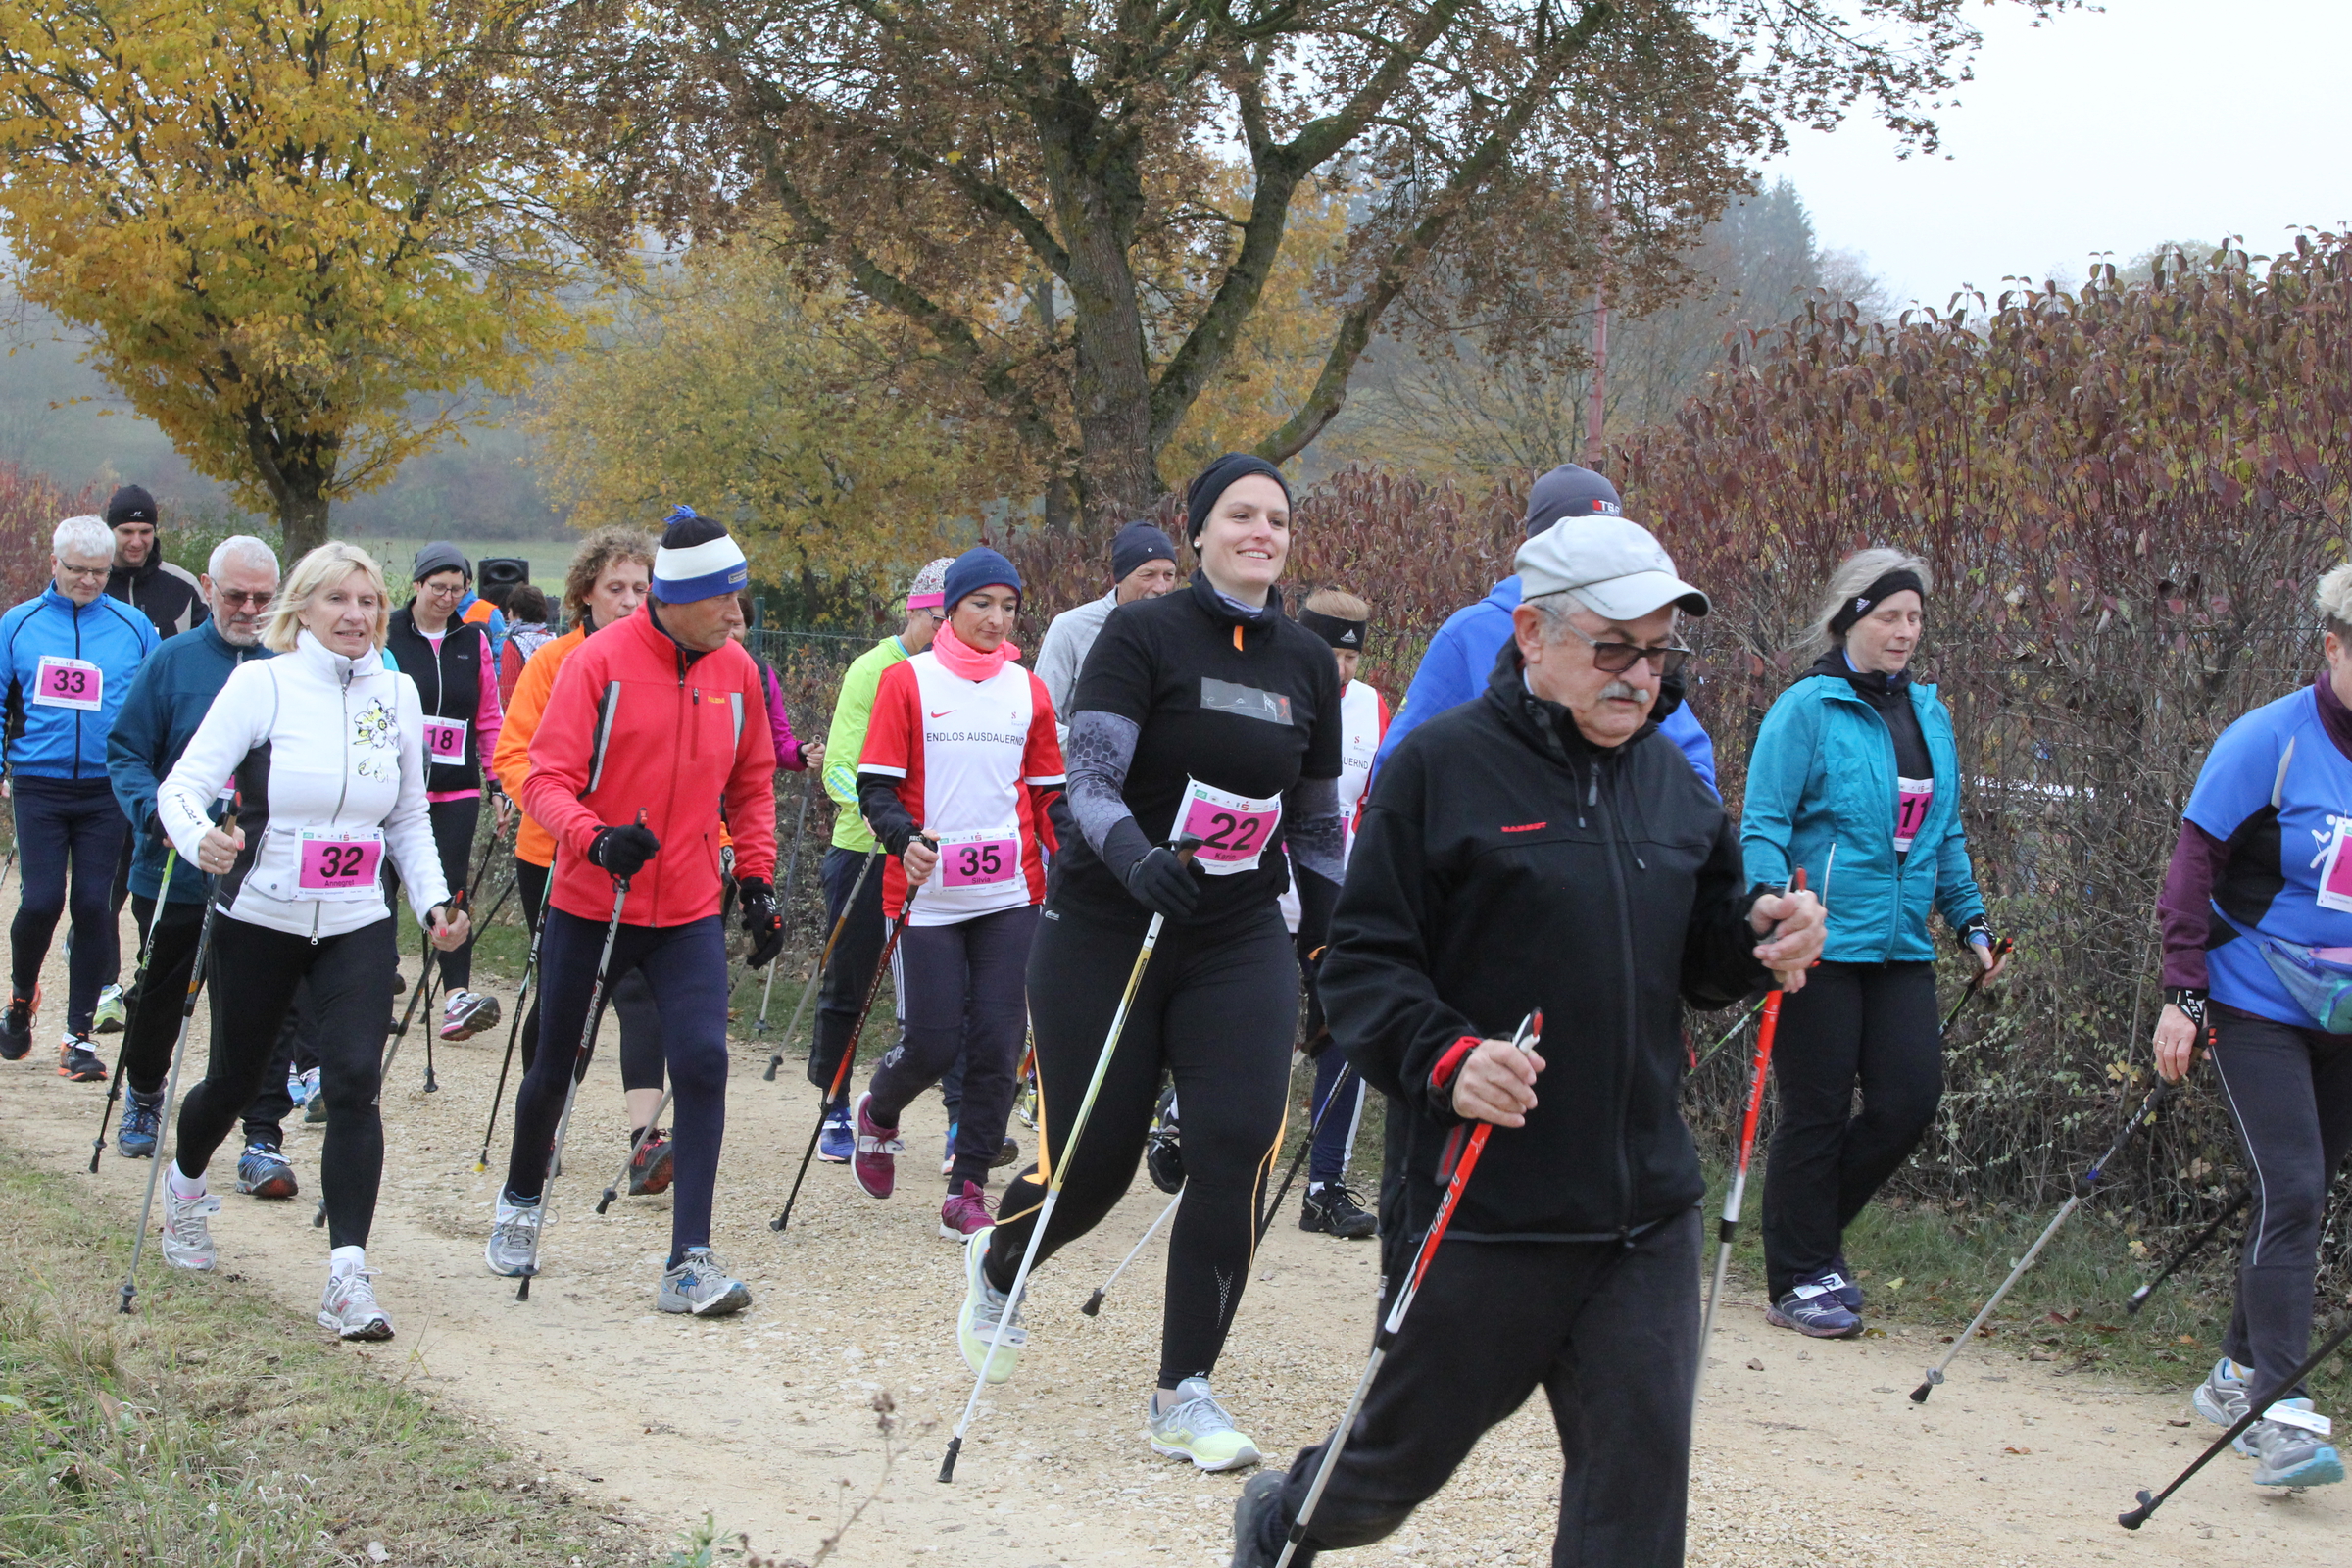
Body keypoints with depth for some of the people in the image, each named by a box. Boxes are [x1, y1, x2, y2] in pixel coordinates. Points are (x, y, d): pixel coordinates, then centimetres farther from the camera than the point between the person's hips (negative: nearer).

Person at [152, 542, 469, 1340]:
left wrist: (433, 901, 2)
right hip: (260, 918, -2)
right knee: (237, 1078, 14)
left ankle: (347, 1275, -15)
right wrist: (202, 839, -35)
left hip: (358, 925, 2)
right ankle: (185, 1184, 48)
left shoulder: (398, 694, 4)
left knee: (355, 1082, -15)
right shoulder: (262, 684, -8)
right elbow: (182, 785, -14)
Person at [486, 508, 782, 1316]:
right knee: (557, 1067, 12)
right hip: (589, 903, -2)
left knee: (703, 1061, -14)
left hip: (689, 913, 2)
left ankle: (690, 1262, -11)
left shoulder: (735, 671, 2)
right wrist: (593, 837, -32)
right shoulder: (600, 660, -12)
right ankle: (521, 1201, 42)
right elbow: (547, 778, -14)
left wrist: (756, 877, 9)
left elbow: (751, 784, 16)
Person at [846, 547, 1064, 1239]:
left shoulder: (1029, 690, 11)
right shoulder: (907, 681, 0)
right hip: (929, 895, -3)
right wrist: (905, 839, -22)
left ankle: (967, 1190, 7)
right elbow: (876, 785, -3)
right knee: (934, 1040, -5)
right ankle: (878, 1111, 29)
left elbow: (1047, 792, 16)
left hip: (1009, 896, 3)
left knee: (997, 1042, -4)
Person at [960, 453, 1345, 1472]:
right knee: (1093, 1161, 1)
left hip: (1240, 941, 4)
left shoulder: (1308, 664, 7)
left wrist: (1328, 947, 17)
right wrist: (1137, 858, -35)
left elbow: (1317, 821, 17)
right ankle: (993, 1268, 38)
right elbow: (1090, 784, -16)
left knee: (1238, 1148, -13)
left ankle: (1184, 1395, -1)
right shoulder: (1142, 635, -8)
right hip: (1106, 932, -4)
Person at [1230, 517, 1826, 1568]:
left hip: (1647, 1203, 5)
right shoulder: (1442, 767, -7)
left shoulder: (1670, 776, 11)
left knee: (1638, 1465, 0)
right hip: (1485, 1197, -5)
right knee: (1408, 1446, 11)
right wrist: (1444, 1057, -24)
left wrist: (1762, 938, -3)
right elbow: (1362, 960, -8)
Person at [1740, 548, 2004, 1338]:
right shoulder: (1807, 709, -8)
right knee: (1817, 1111, 0)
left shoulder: (1928, 713, 14)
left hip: (1901, 947, 6)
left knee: (1911, 1098, 1)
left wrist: (1970, 921, 18)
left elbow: (1946, 834, 22)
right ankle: (1798, 1281, 13)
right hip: (1823, 945, -6)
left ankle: (1816, 1235, 23)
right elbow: (1763, 826, -12)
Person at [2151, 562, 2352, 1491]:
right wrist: (2183, 996, -12)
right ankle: (2278, 1410, -13)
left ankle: (2237, 1375, 28)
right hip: (2257, 1006, -5)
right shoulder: (2270, 743, -13)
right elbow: (2194, 867, -9)